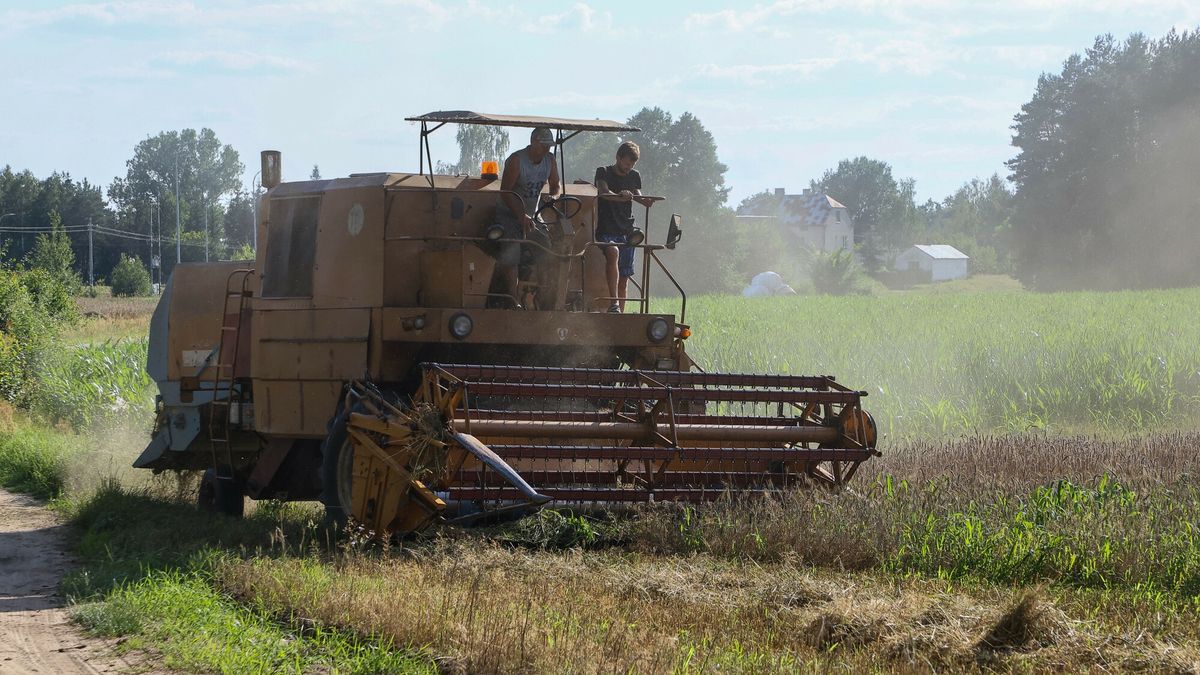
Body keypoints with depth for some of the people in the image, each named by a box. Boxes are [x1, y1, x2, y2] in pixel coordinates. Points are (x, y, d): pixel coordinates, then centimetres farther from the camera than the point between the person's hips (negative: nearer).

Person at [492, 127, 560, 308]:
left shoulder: (550, 160, 1)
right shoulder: (516, 160, -17)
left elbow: (555, 186, 16)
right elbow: (505, 192, -19)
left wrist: (553, 197, -10)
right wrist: (521, 216, -28)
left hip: (532, 214, 6)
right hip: (509, 213, -6)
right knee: (511, 256, -20)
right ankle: (513, 300, -21)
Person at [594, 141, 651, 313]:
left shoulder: (634, 176, 16)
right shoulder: (604, 172, 2)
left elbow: (638, 196, 1)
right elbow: (603, 192, -17)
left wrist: (644, 199, -24)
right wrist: (619, 197, -38)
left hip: (626, 232, 5)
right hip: (606, 230, -5)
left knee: (624, 278, 3)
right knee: (613, 252, -34)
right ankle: (614, 302, -38)